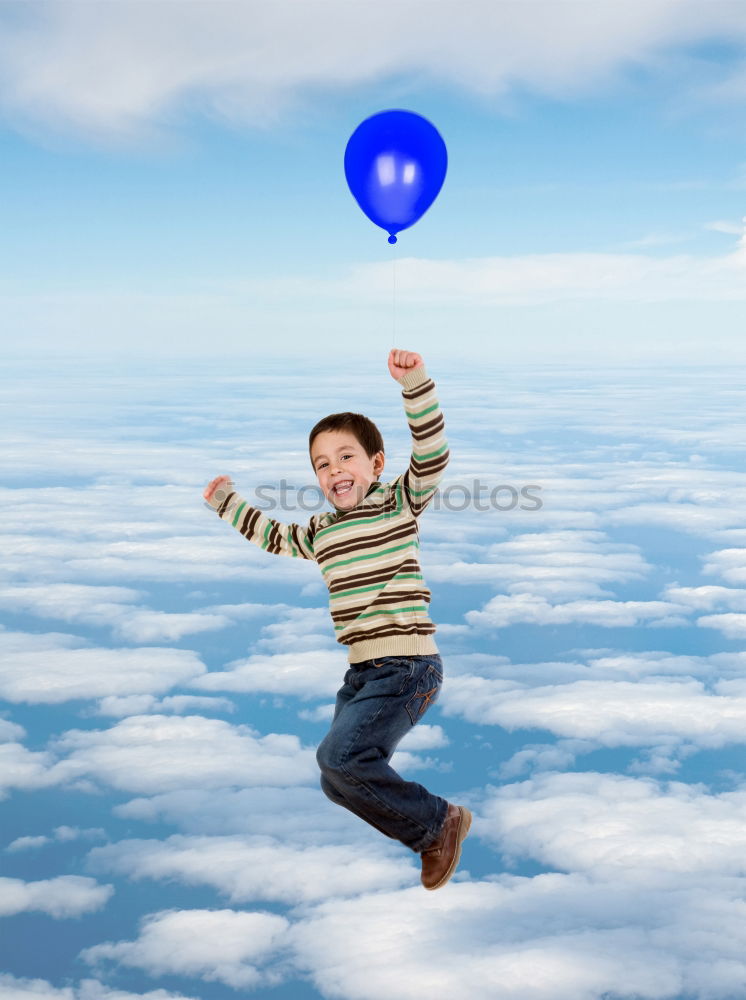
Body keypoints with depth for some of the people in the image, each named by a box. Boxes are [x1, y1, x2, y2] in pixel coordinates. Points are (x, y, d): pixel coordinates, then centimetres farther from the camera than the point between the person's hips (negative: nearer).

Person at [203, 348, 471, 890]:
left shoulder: (399, 502, -3)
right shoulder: (320, 532, 16)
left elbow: (432, 452, -19)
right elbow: (276, 536, 36)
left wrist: (415, 383, -30)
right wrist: (229, 503, 38)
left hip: (408, 667, -8)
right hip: (363, 671, 8)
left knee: (339, 757, -22)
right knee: (340, 784, 9)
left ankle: (439, 820, -4)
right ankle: (433, 839, 25)